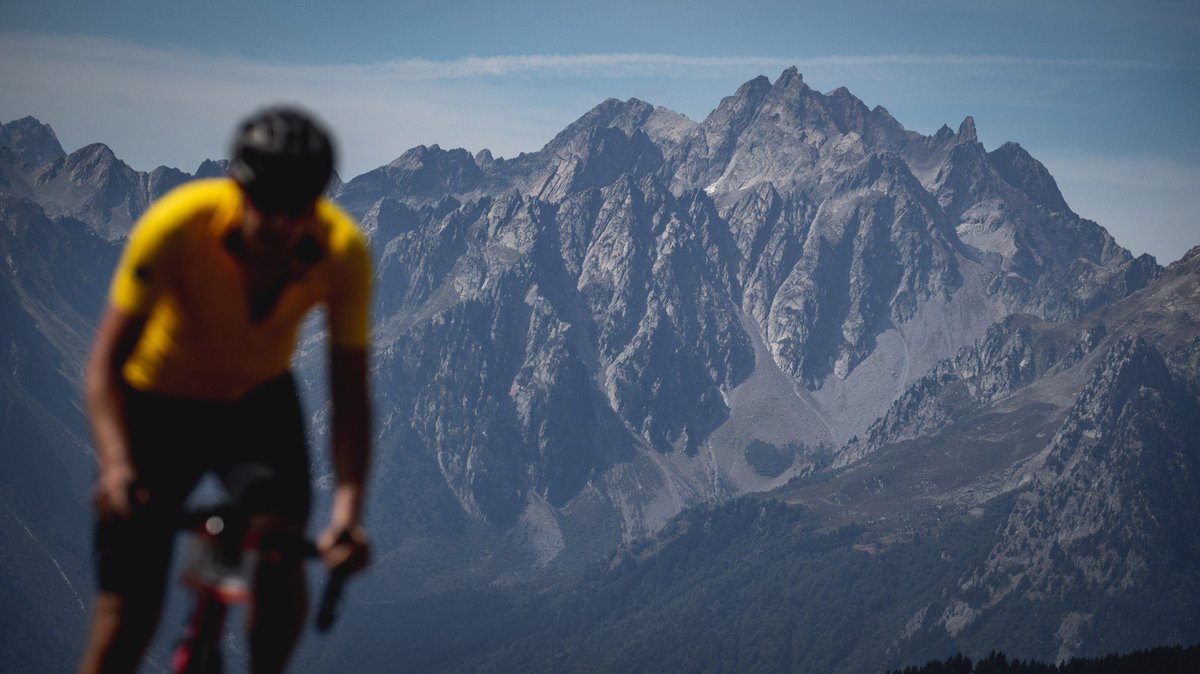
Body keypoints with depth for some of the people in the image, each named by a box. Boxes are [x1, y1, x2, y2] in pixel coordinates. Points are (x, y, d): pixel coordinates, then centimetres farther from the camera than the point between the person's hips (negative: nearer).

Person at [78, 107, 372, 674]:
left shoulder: (344, 251, -25)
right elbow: (106, 361, -28)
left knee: (282, 558, -21)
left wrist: (347, 507, -38)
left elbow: (350, 392, -23)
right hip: (158, 402, -2)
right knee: (127, 610, -8)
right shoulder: (177, 224, -32)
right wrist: (116, 465, -44)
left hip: (259, 399, 2)